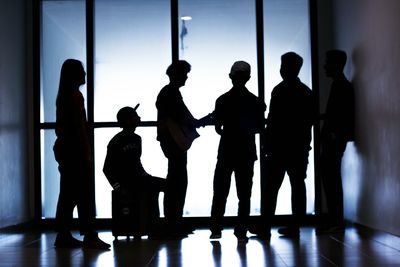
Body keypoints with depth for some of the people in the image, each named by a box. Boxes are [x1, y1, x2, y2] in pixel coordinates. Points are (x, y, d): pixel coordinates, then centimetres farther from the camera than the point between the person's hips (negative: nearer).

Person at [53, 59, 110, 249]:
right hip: (75, 149, -9)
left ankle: (63, 236, 10)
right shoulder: (75, 95, -11)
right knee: (85, 193, -7)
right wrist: (87, 153, -16)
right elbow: (80, 126, -17)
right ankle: (89, 236, -6)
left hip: (64, 148, 9)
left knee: (68, 193, 9)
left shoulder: (63, 95, 16)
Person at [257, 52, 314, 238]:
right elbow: (310, 119, 14)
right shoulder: (306, 92, 11)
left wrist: (267, 144, -7)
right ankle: (294, 226, 7)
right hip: (300, 146, 7)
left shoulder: (280, 90, -10)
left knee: (270, 187, -2)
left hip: (279, 146, -6)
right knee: (297, 184, 6)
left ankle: (265, 227, -4)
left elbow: (273, 120, -13)